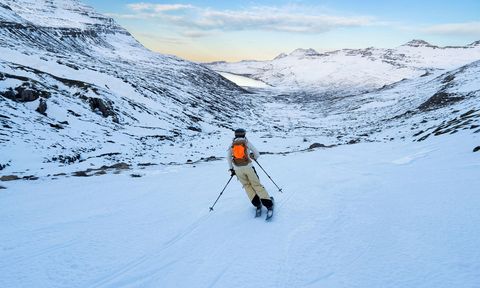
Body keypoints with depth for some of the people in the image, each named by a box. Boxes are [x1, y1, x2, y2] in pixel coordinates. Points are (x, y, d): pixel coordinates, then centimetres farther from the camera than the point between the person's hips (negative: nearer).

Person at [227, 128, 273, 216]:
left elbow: (228, 157, 8)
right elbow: (257, 154, 4)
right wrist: (254, 157, 27)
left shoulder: (232, 144, 7)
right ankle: (268, 204, -5)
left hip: (238, 169, 2)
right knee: (257, 185, 2)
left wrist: (231, 169, 19)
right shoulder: (247, 142, 2)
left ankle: (257, 204, 1)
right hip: (248, 167, -1)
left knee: (247, 186, 14)